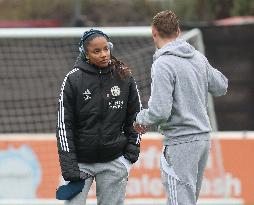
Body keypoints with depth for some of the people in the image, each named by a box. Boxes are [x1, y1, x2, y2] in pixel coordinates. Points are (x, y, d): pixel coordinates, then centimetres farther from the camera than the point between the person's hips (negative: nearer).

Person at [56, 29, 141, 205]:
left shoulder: (124, 77, 0)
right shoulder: (73, 80, -8)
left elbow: (134, 115, 13)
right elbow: (64, 125, -7)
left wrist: (132, 147, 4)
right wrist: (69, 167, -12)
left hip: (114, 161, 2)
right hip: (81, 161, -2)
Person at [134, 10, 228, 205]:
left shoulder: (163, 64, -16)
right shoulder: (198, 57, 6)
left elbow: (160, 111, -21)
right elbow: (221, 87, 17)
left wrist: (141, 119, -1)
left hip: (180, 142, -8)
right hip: (203, 136, 8)